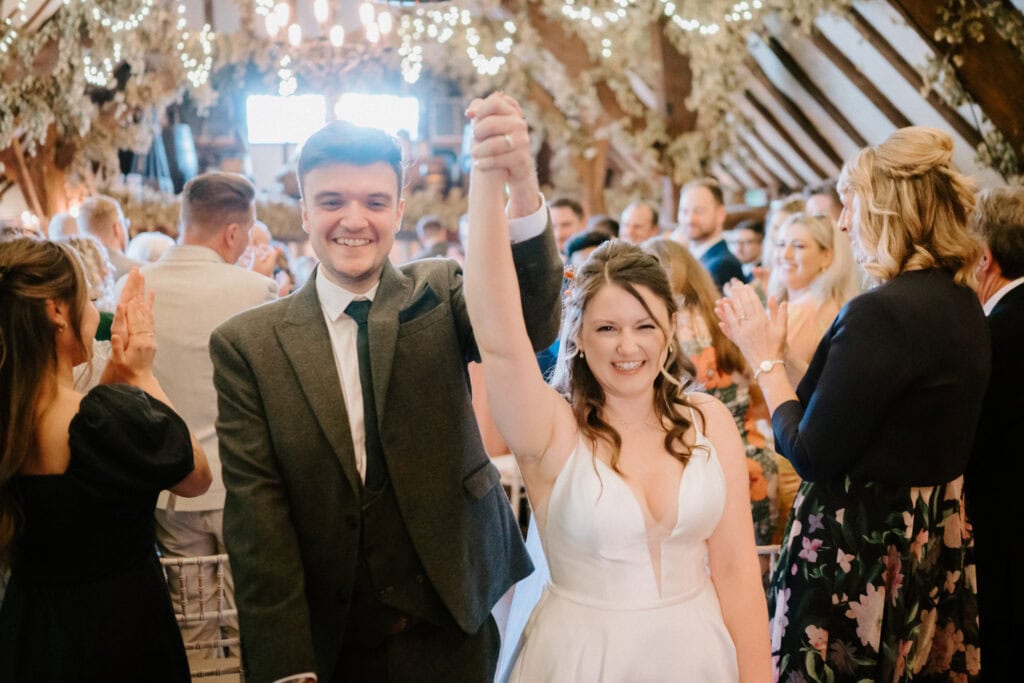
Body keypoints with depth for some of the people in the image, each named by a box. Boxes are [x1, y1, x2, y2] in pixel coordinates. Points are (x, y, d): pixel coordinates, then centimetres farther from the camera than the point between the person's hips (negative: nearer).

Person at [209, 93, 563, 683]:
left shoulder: (439, 297, -2)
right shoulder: (248, 345, -6)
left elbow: (531, 323, -22)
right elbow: (256, 513, -8)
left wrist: (523, 185, -40)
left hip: (450, 627, 1)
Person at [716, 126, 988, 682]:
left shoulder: (880, 313, -24)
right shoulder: (961, 301, 4)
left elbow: (810, 454, -20)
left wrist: (766, 360, -7)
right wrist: (771, 355, 9)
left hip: (859, 550, -9)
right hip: (932, 539, 9)